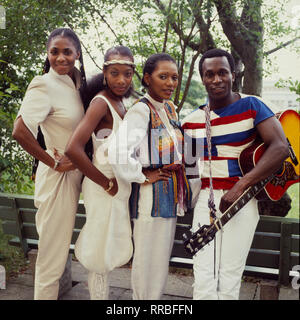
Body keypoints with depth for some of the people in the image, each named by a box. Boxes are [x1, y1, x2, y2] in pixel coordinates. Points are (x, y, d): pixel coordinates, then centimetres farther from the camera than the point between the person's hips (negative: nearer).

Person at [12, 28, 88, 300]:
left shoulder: (76, 83, 8)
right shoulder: (44, 85, -16)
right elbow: (20, 131, -28)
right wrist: (54, 163, -19)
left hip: (74, 174, 8)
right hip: (58, 176, -8)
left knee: (60, 249, 23)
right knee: (52, 256, 5)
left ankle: (51, 291, 41)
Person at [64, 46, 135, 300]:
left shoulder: (119, 101, 7)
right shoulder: (101, 102, -19)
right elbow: (73, 149, -30)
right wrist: (107, 184, -21)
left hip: (118, 185, 8)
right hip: (105, 189, -8)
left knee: (107, 250, 21)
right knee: (103, 252, 7)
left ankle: (98, 290, 39)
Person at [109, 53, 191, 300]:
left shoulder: (170, 108, 10)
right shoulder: (141, 110, -17)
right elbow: (118, 154, -30)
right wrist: (143, 177, -18)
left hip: (171, 195, 9)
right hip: (151, 196, -9)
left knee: (162, 256, 20)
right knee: (148, 257, 5)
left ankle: (154, 296, 37)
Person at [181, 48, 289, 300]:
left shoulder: (250, 106, -3)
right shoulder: (192, 121, 8)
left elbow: (280, 148, -13)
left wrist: (240, 186, -20)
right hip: (206, 198, 3)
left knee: (229, 278, 0)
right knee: (203, 280, 1)